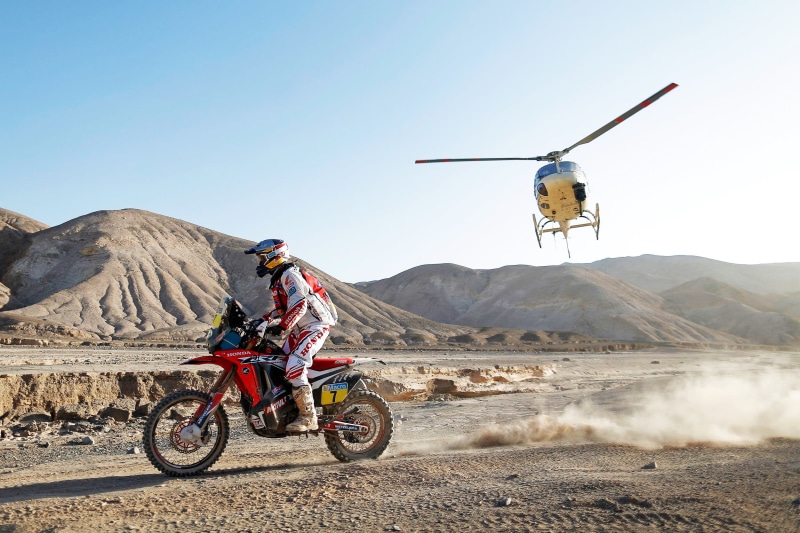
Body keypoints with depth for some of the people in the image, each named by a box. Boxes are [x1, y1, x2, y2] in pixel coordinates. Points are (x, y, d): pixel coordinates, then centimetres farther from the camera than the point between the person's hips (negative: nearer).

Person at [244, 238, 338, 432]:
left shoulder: (290, 274, -14)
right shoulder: (277, 279, 18)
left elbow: (299, 305, -26)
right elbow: (283, 308, 22)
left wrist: (281, 327, -30)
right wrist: (263, 321, 8)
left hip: (316, 325, -11)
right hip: (299, 329, 11)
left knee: (294, 367, -24)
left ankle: (308, 417, -19)